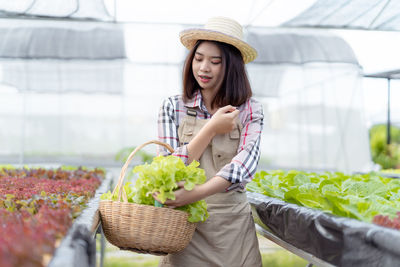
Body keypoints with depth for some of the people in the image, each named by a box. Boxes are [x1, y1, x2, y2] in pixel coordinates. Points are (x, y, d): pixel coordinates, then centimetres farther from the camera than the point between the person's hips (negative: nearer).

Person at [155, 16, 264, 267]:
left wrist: (195, 193, -34)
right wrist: (212, 128, -15)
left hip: (233, 227, 0)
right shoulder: (173, 107, 1)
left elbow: (246, 163, -18)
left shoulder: (250, 110, -1)